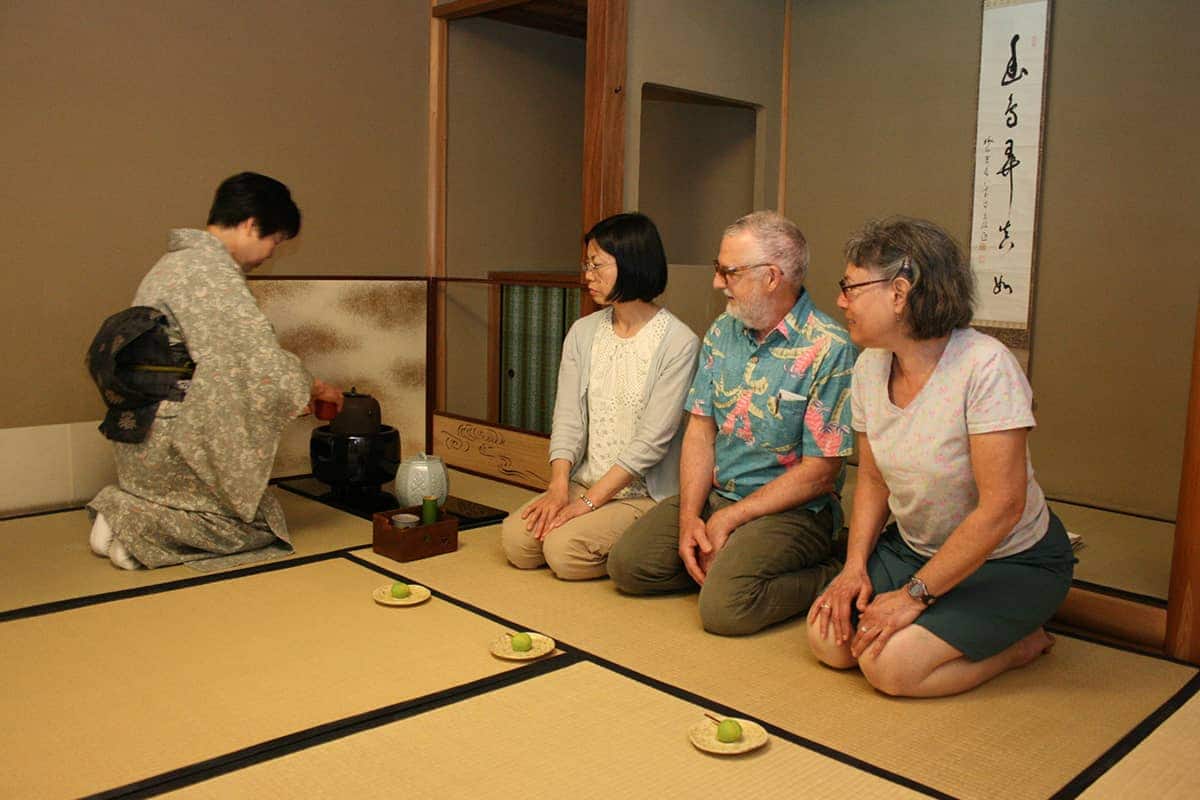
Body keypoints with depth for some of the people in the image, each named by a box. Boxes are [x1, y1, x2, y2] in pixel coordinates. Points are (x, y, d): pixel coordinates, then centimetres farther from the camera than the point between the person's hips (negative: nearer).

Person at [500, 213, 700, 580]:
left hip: (643, 493, -5)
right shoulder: (583, 332, 7)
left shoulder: (678, 343, -12)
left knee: (564, 550, -24)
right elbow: (567, 418, 1)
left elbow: (652, 440, -16)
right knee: (516, 539, -15)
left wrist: (589, 500, -18)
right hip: (585, 481, 6)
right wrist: (559, 486, -14)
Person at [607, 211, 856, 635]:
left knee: (723, 606, -27)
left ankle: (828, 579, -3)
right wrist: (689, 517, -9)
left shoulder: (829, 349, -16)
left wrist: (729, 520, -13)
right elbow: (701, 429, 5)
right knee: (626, 564, -8)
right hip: (713, 494, 7)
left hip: (793, 509, -6)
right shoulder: (723, 331, 6)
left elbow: (819, 472, -16)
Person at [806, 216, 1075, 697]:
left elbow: (1001, 507, -26)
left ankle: (1022, 643, 5)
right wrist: (855, 565, -8)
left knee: (888, 664, -20)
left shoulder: (985, 365, -26)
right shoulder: (869, 366, -5)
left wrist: (915, 594, -22)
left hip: (1010, 561, -6)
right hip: (914, 546, 6)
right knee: (829, 639, -10)